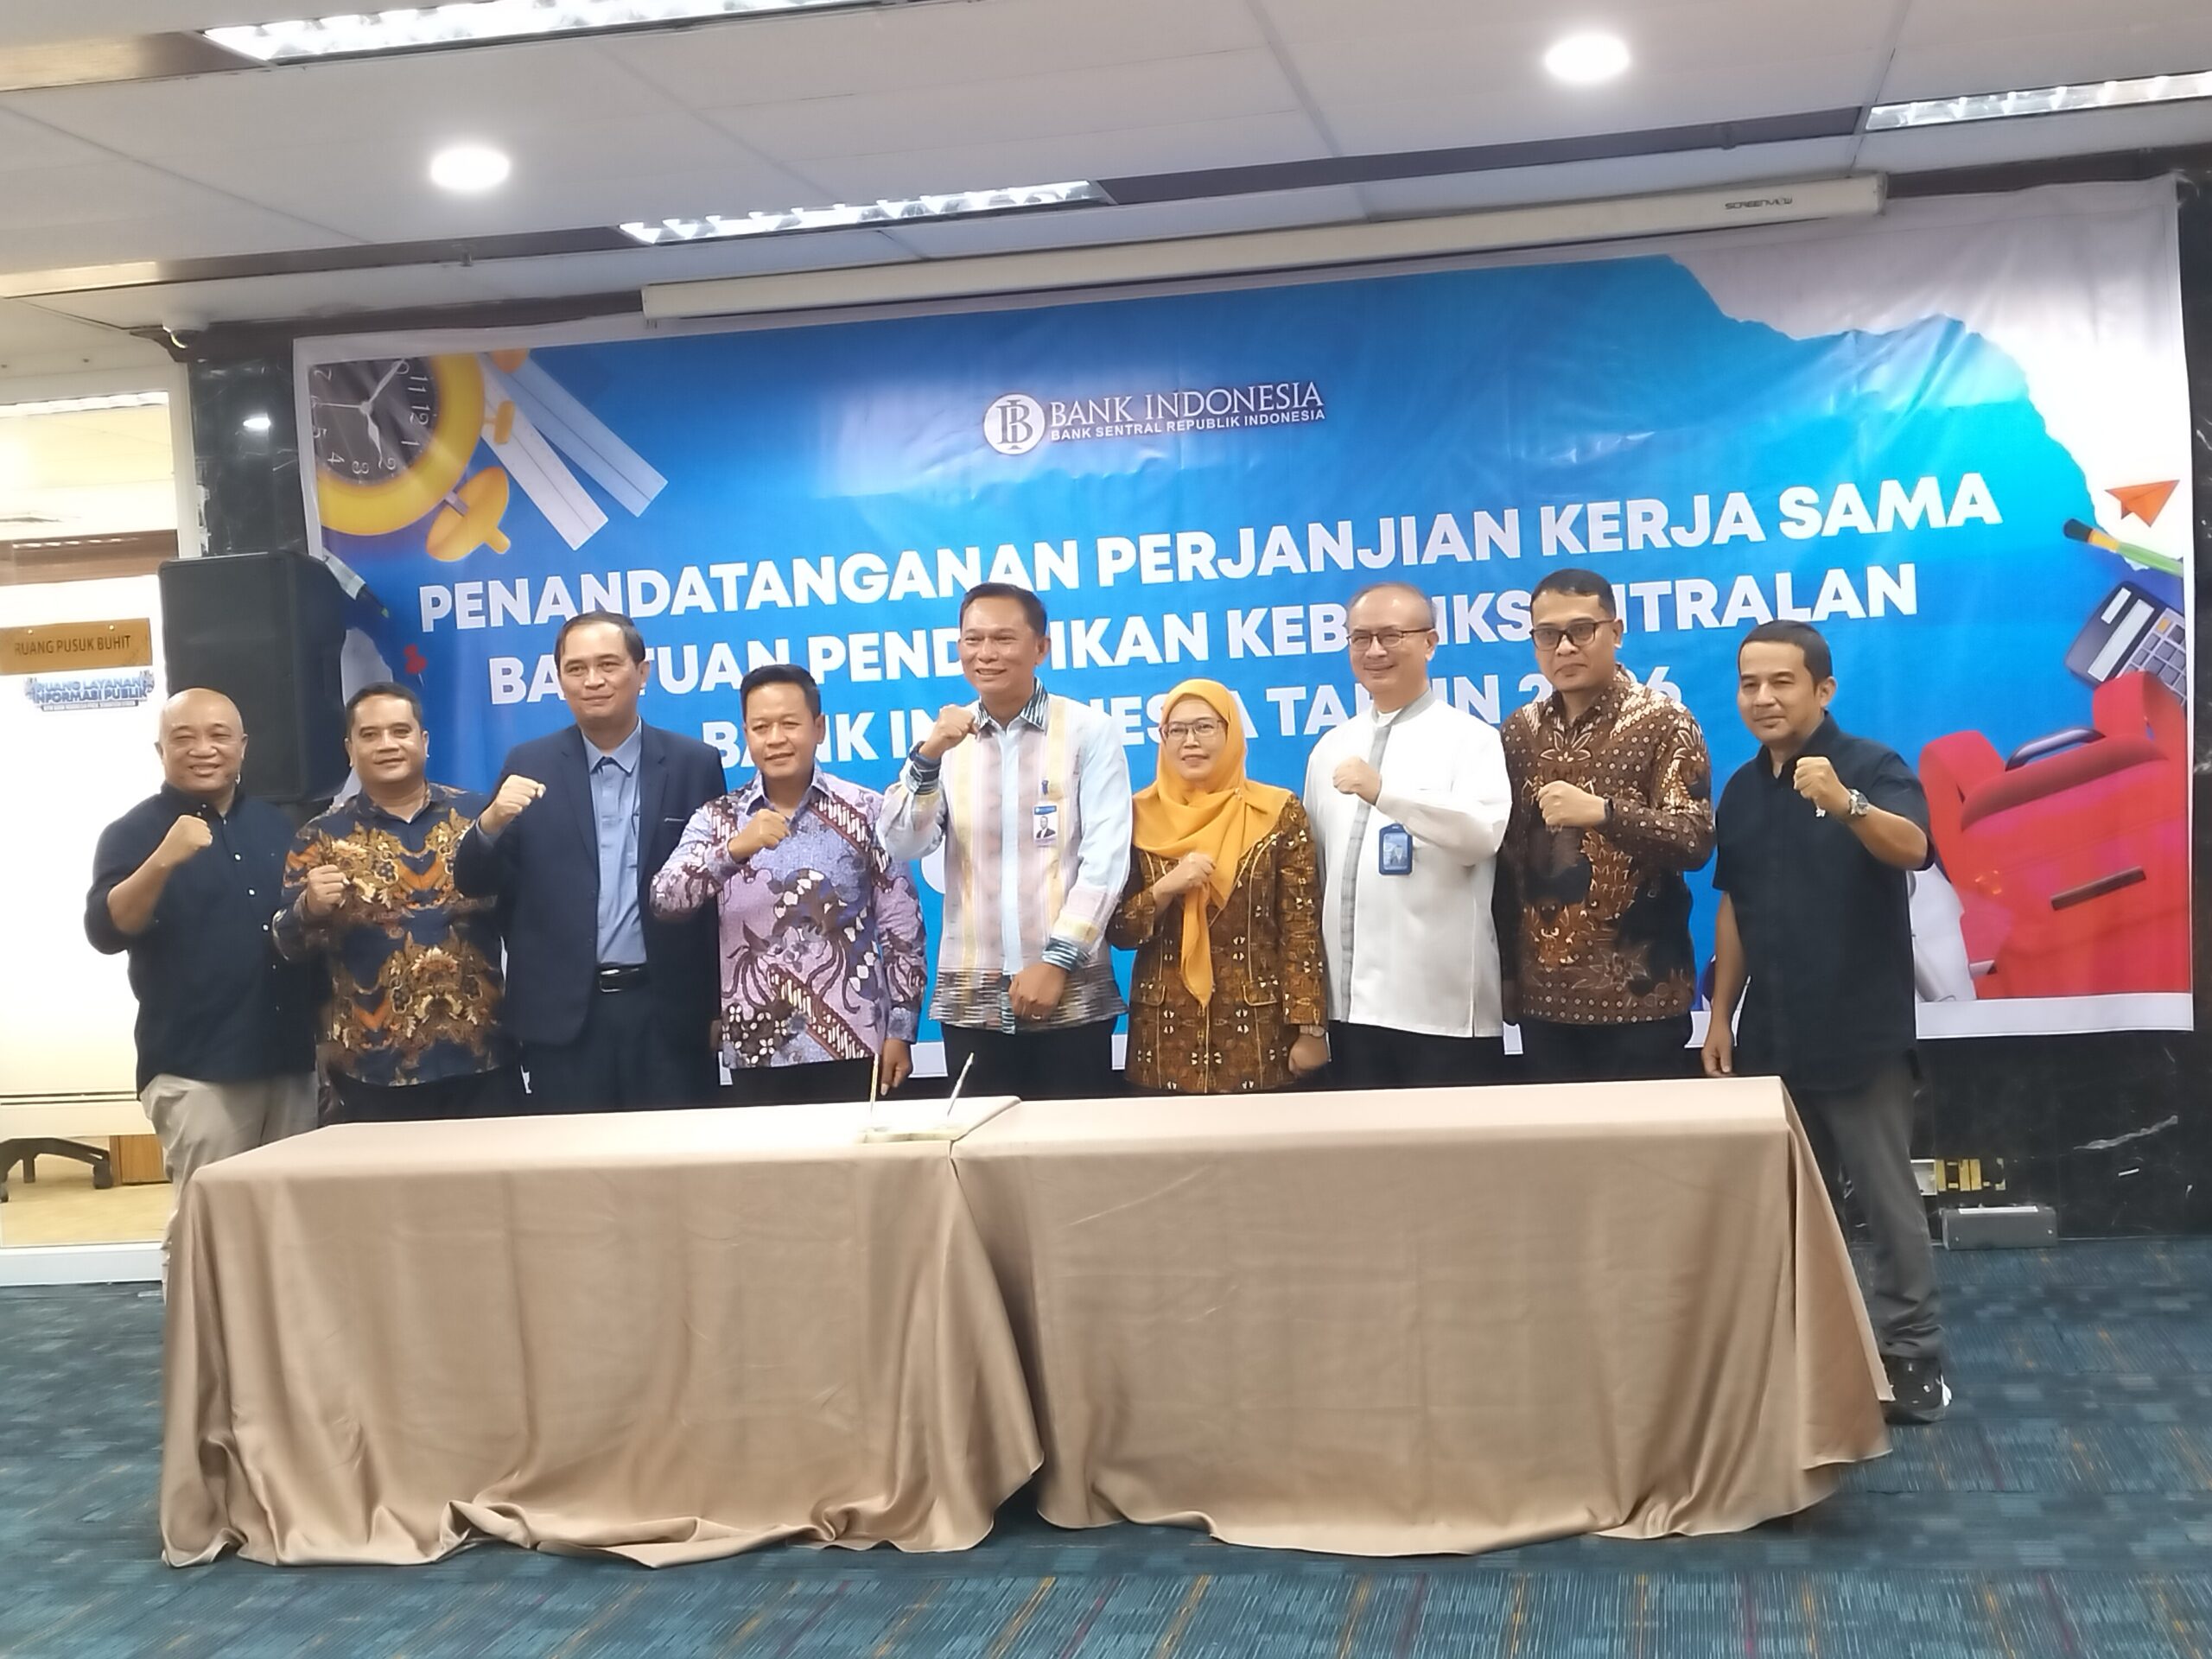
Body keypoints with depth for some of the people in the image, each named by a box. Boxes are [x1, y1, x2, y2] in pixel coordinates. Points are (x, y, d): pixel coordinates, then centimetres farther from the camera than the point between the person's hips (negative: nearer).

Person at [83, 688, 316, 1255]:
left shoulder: (276, 826, 13)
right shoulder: (134, 833, -2)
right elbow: (106, 932, -17)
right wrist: (164, 860, -31)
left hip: (291, 1060, 5)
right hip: (196, 1069, -5)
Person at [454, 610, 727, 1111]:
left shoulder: (695, 764, 3)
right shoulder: (529, 766, 5)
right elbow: (475, 882, 2)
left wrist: (721, 1004, 3)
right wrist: (491, 821, -19)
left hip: (670, 1010, -1)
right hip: (563, 1014, 1)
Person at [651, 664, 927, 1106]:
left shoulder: (866, 811, 0)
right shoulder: (716, 819, 4)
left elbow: (903, 928, 2)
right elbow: (664, 901, -11)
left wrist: (900, 1030, -2)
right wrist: (734, 849, -26)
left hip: (852, 1045, -1)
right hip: (756, 1051, 1)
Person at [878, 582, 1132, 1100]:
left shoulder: (1090, 732, -1)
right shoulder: (947, 740, 8)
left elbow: (1105, 859, -7)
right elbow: (902, 847, -1)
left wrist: (1058, 959, -14)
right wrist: (927, 757, -15)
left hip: (1072, 994, -2)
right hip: (971, 999, 3)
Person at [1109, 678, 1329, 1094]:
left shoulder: (1278, 813, -1)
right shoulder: (1139, 817, 3)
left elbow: (1301, 931, -2)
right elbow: (1117, 931, 3)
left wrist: (1310, 1029, -7)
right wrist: (1165, 888, -14)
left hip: (1256, 1034, -1)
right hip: (1166, 1038, 1)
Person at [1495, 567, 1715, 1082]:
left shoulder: (1665, 722, -4)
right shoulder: (1519, 731, 9)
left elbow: (1695, 840, -13)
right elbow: (1506, 858, 11)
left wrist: (1603, 811, -27)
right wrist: (1506, 970, 9)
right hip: (1544, 996, 4)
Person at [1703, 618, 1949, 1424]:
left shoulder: (1873, 767, -10)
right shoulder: (1742, 790, 9)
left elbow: (1911, 849, -30)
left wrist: (1846, 804, -49)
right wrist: (1720, 1015, 12)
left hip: (1861, 1030, -6)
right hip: (1769, 1032, 6)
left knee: (1887, 1195, -1)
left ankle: (1910, 1355, 7)